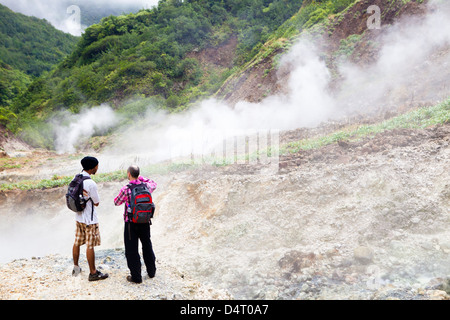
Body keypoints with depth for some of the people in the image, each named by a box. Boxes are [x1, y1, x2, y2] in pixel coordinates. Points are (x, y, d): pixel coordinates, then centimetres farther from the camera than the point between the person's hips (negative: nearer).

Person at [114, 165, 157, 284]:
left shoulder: (126, 189, -16)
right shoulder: (146, 186, -5)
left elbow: (117, 202, -1)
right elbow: (154, 184, 19)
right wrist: (142, 178, 16)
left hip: (131, 223, -4)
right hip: (145, 222, 4)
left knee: (132, 249, 8)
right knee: (147, 246, 21)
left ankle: (136, 277, 13)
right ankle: (151, 271, 34)